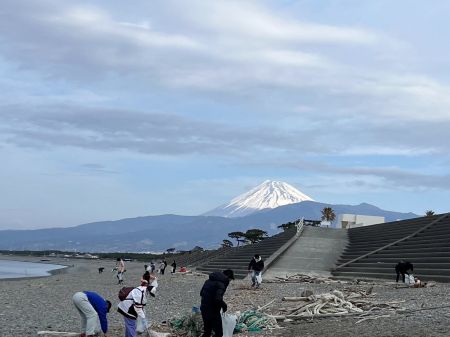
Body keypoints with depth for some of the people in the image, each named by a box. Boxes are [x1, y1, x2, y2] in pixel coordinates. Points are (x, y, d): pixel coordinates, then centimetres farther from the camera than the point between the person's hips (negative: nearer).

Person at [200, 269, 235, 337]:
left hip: (204, 309, 8)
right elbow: (218, 299, -30)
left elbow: (201, 293, 19)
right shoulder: (221, 284, -18)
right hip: (213, 311, -8)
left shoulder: (209, 280, 9)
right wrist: (224, 305, -12)